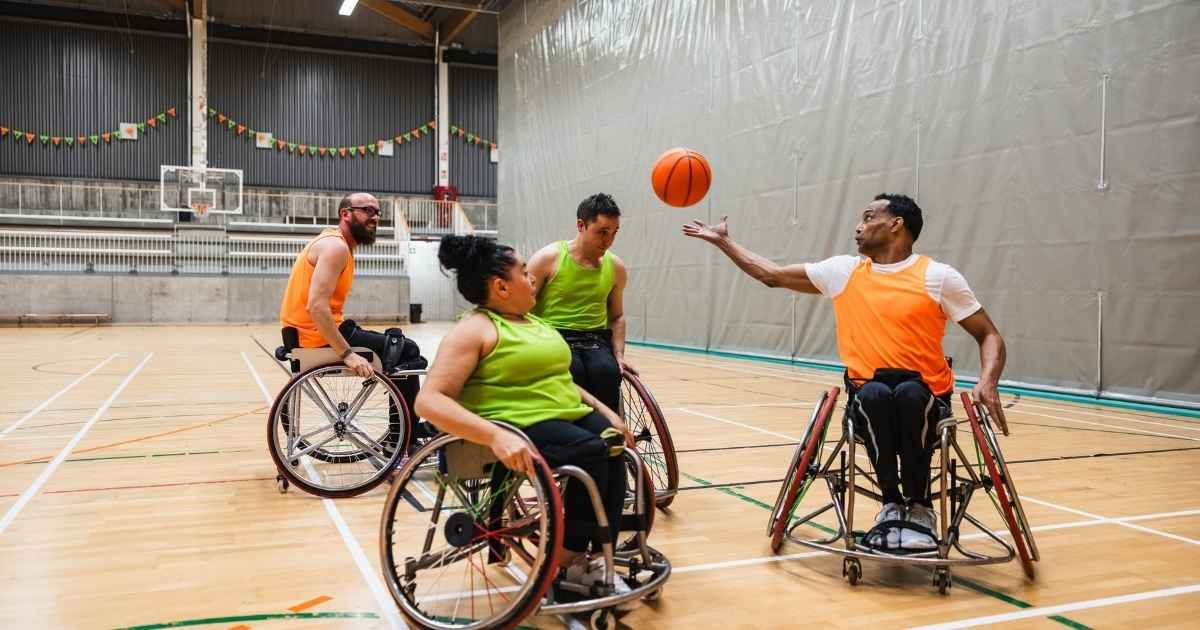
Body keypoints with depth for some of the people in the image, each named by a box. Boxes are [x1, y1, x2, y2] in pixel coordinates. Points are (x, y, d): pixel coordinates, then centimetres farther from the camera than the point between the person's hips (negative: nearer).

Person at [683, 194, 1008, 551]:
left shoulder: (938, 277, -1)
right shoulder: (843, 271, 9)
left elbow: (989, 336, 3)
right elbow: (771, 275, 16)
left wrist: (987, 383, -16)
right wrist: (722, 241, 19)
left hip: (926, 396, -1)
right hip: (868, 391, 2)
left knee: (909, 394, -36)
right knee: (875, 394, -34)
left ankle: (918, 506, -17)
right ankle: (892, 503, -15)